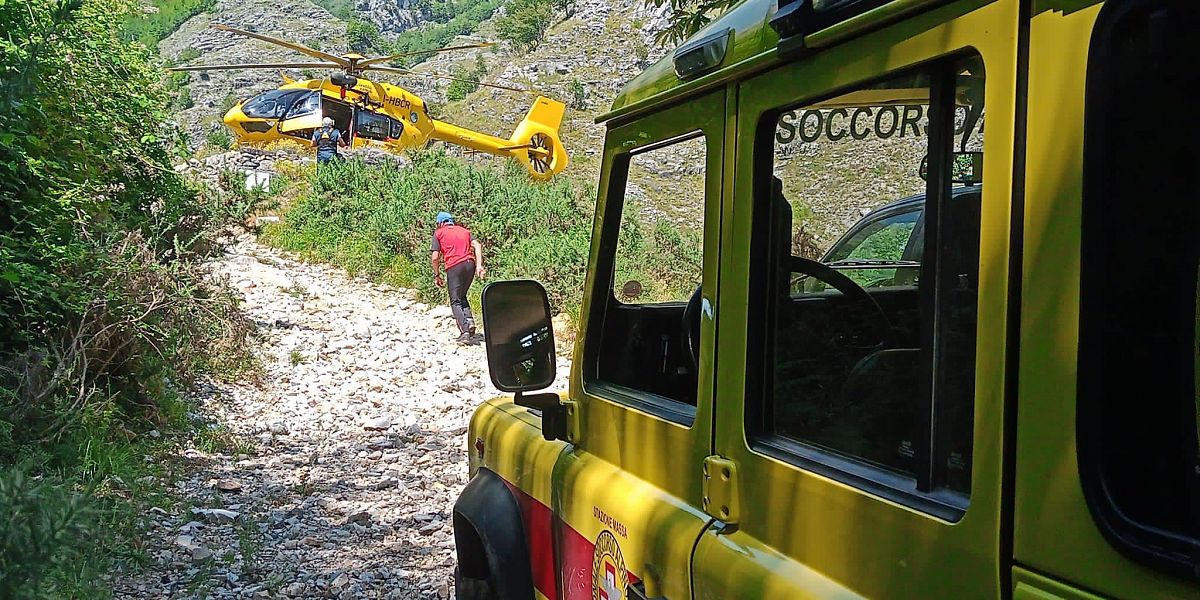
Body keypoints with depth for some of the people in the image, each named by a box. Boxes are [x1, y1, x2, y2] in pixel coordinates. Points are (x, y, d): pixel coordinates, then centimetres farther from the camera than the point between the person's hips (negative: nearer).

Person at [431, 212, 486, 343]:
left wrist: (437, 275, 12)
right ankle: (469, 321, 0)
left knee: (456, 302, 1)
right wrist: (479, 266, 2)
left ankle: (465, 331, -14)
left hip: (454, 267, -4)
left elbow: (435, 257, 2)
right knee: (462, 296, 22)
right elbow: (477, 246, 7)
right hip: (470, 264, 4)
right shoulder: (464, 230, 23)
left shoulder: (439, 233, 11)